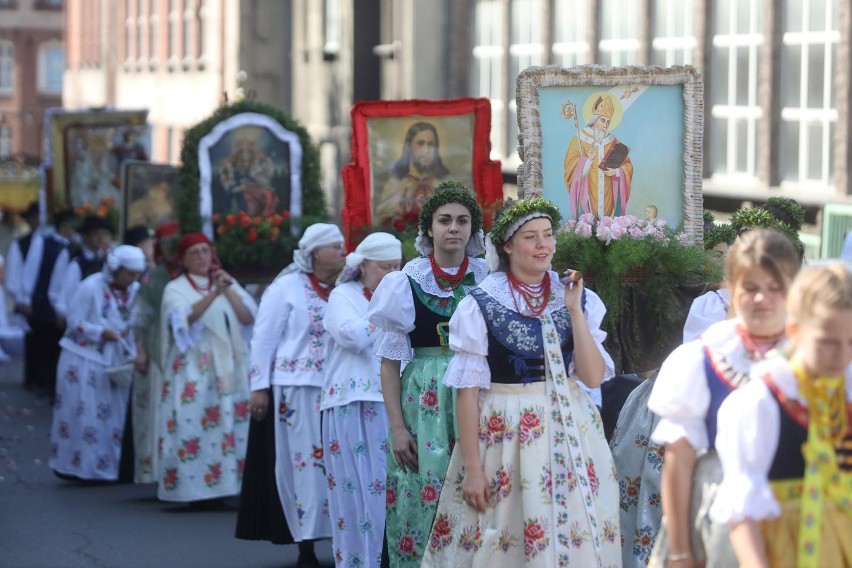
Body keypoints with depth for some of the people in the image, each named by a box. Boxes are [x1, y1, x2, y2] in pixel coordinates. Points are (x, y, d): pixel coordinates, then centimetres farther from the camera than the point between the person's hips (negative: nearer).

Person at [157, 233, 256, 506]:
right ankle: (197, 490, -10)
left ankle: (224, 484, -2)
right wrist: (214, 293, -27)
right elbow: (185, 318, -16)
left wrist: (228, 290, -8)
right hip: (193, 368, -4)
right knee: (193, 424, -11)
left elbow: (248, 317, 4)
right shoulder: (175, 289, 4)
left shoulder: (228, 283, 16)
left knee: (232, 425, -5)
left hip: (229, 366, 4)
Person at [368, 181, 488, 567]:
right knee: (424, 496, -2)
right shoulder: (407, 283, 0)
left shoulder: (488, 281, 4)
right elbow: (390, 361, 1)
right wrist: (397, 426, -6)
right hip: (424, 401, -1)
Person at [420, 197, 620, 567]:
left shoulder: (575, 298, 4)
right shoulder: (481, 304, -7)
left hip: (568, 429, 3)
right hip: (504, 433, -3)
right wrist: (472, 467, -11)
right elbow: (467, 389, -8)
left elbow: (593, 377, -5)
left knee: (572, 537, 6)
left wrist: (575, 312, -12)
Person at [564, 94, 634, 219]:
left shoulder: (613, 143, 11)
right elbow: (571, 167, -4)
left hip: (608, 197, 3)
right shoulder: (578, 140, 2)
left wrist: (616, 171, -11)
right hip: (587, 197, -3)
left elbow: (627, 166, 9)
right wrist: (588, 159, -20)